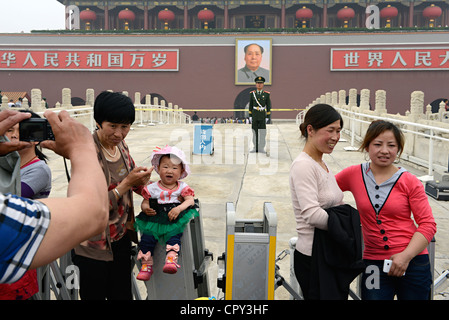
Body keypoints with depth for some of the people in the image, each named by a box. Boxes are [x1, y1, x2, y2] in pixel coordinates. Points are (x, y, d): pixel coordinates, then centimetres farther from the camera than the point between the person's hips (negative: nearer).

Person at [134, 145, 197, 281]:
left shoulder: (182, 187, 5)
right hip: (154, 219, 2)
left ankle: (171, 259, -36)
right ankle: (146, 265, -9)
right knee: (147, 237, -18)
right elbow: (145, 202, 12)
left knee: (174, 236, -29)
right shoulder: (152, 188, 8)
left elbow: (190, 200, -6)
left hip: (175, 220, -1)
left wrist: (178, 208, -23)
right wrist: (146, 208, -13)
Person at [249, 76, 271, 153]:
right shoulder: (252, 94, 2)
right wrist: (250, 116, 0)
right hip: (254, 116, 1)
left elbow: (268, 106, 0)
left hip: (262, 116, -1)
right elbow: (250, 105, 5)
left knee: (262, 132, -2)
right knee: (255, 132, 4)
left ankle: (261, 148, 6)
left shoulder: (266, 94, -1)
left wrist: (268, 117, -6)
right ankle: (255, 148, 12)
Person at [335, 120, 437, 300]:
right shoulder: (354, 175, -1)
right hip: (374, 263, 1)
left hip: (413, 263, 0)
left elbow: (427, 224, -4)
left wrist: (406, 255, -15)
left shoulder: (410, 182, -4)